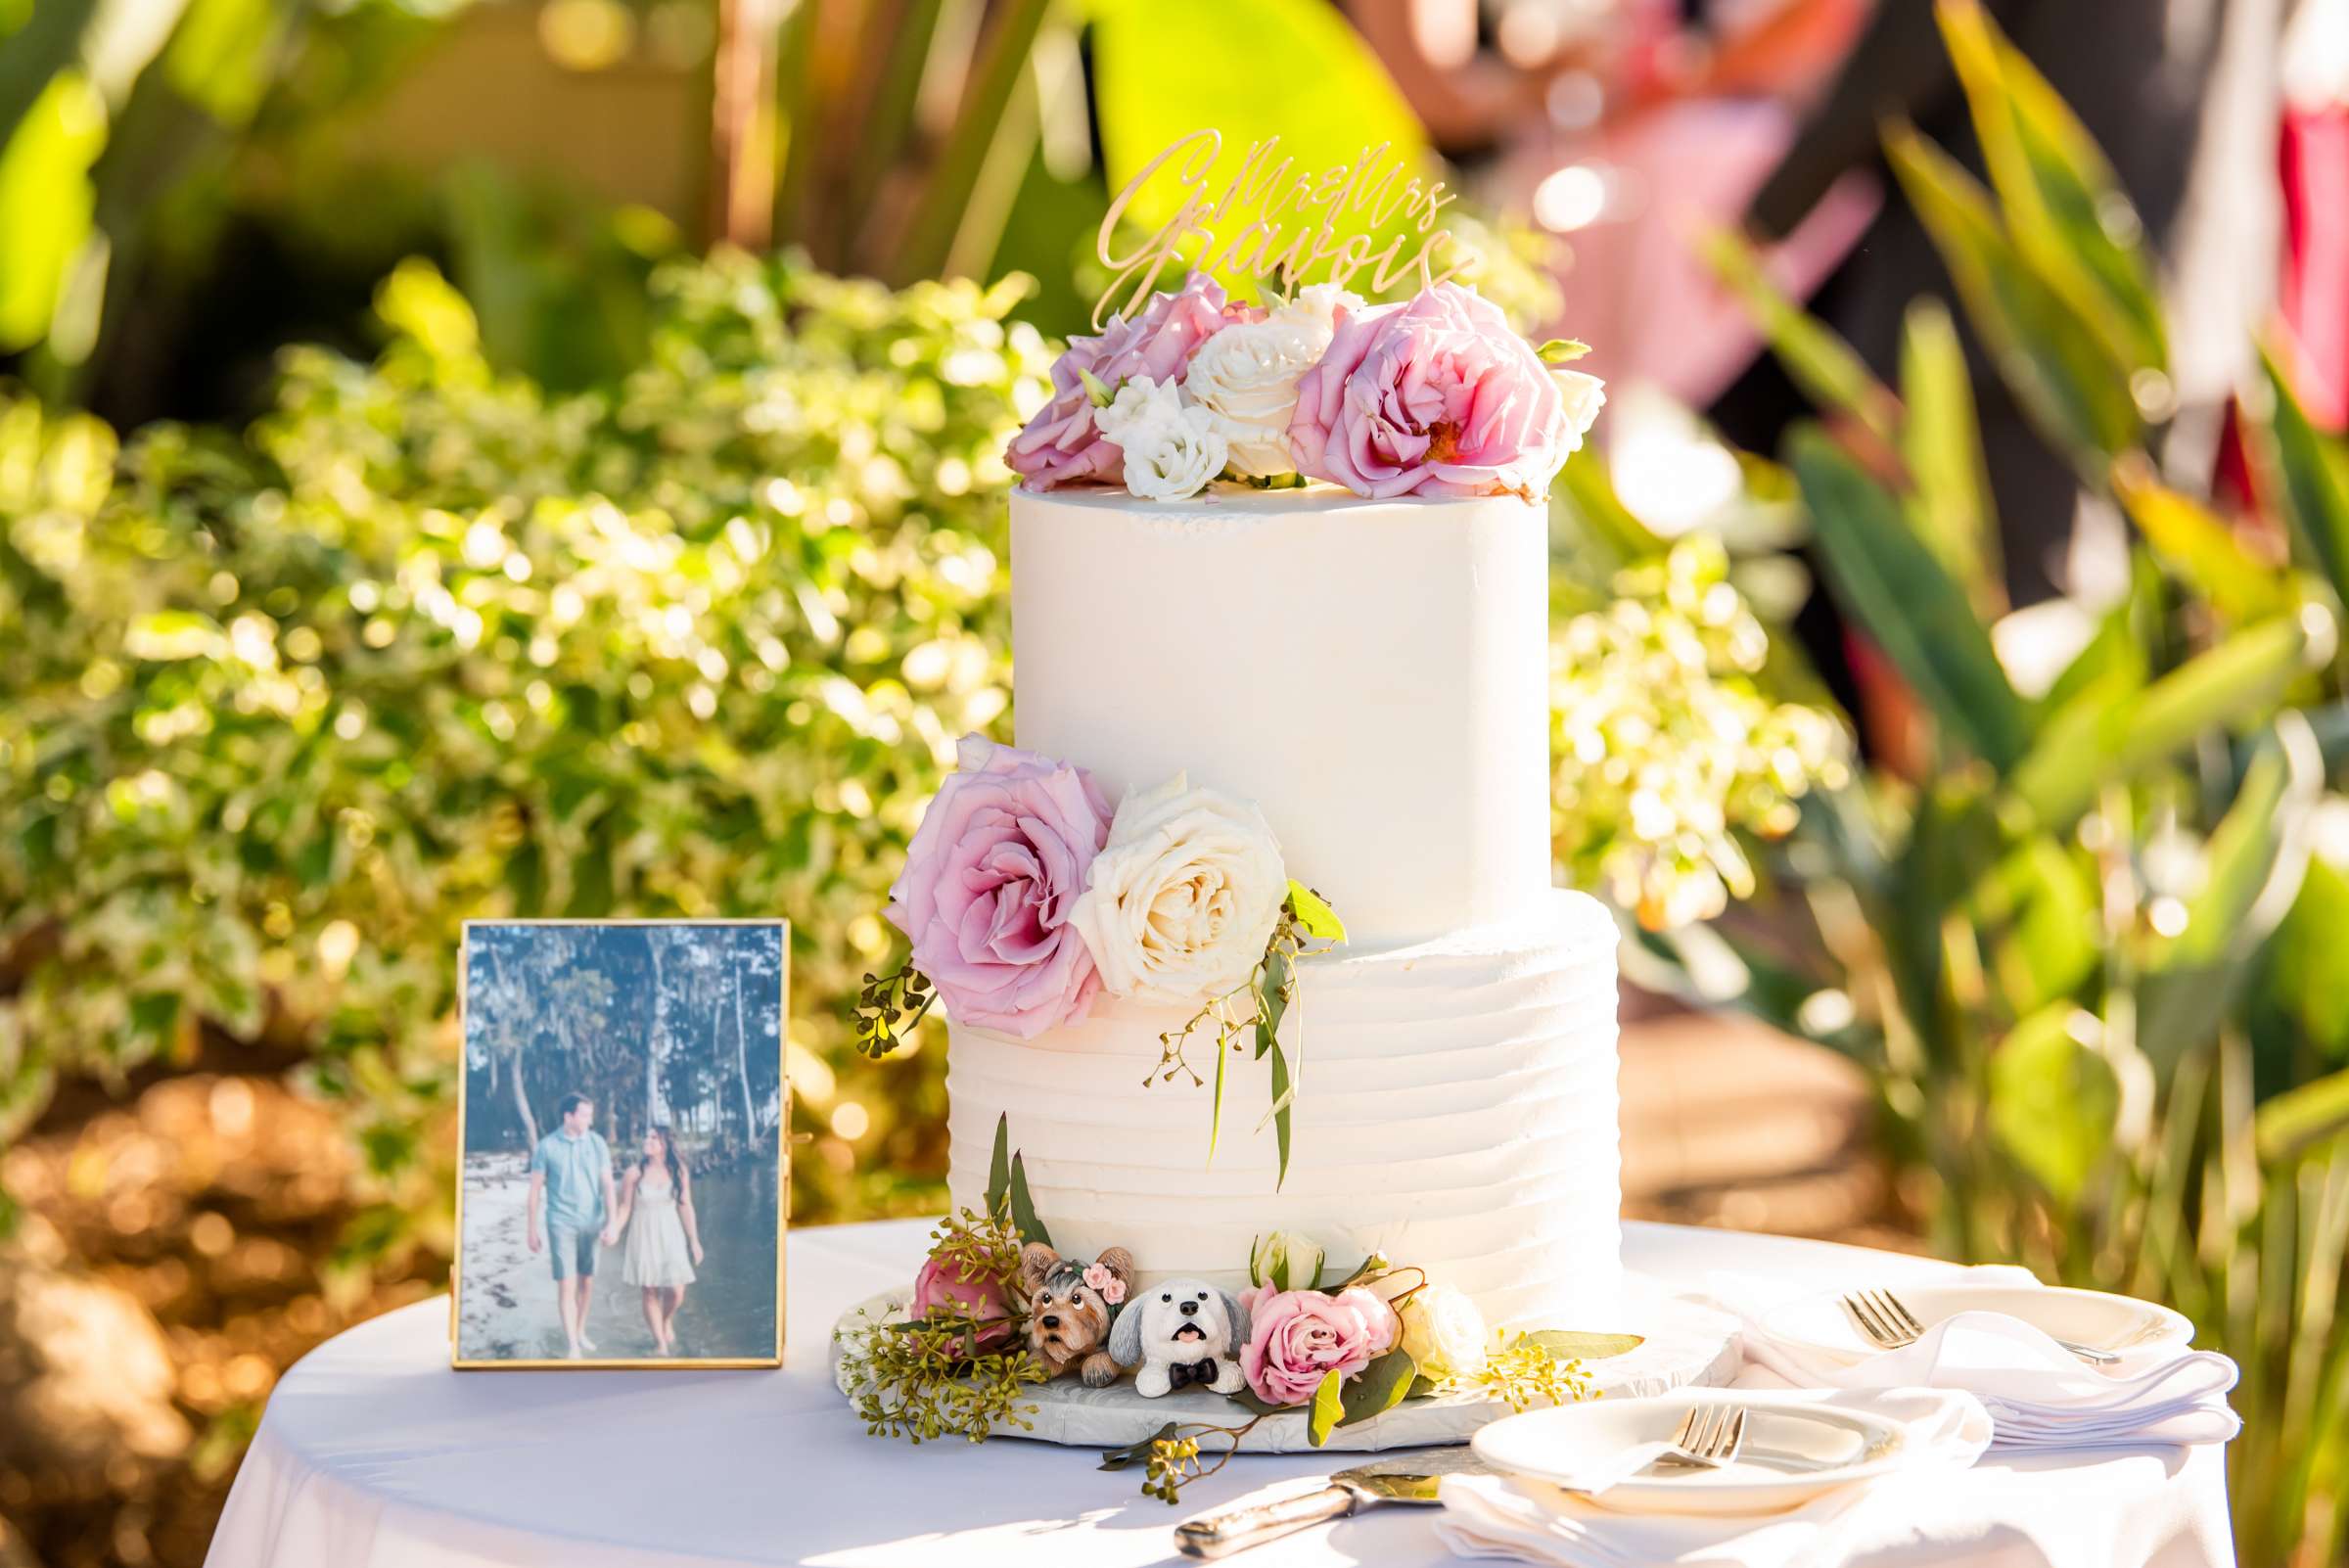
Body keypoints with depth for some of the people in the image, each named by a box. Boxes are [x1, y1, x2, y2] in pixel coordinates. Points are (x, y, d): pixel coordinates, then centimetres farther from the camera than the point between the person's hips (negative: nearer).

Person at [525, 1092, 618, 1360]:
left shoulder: (597, 1143, -1)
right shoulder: (547, 1146, -6)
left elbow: (607, 1185, -2)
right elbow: (535, 1189, 0)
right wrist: (532, 1230, 1)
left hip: (591, 1223, 3)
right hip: (561, 1224, -3)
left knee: (587, 1281, 12)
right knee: (566, 1284, -7)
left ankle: (580, 1331, 31)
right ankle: (573, 1347, -6)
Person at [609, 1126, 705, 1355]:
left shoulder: (678, 1172, -2)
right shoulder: (635, 1173, -5)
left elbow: (686, 1207, 3)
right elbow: (625, 1207, -2)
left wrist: (694, 1241, 5)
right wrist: (614, 1231, -16)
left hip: (671, 1235, 1)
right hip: (643, 1237, -1)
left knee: (676, 1292, -5)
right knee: (650, 1292, 2)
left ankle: (666, 1321, 28)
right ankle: (660, 1342, 15)